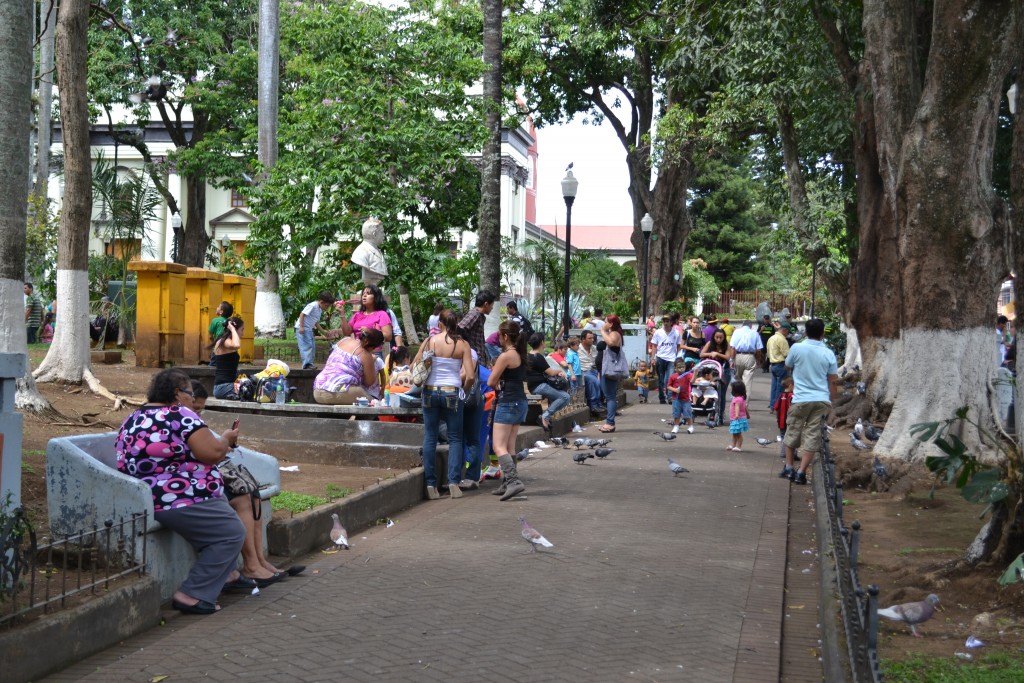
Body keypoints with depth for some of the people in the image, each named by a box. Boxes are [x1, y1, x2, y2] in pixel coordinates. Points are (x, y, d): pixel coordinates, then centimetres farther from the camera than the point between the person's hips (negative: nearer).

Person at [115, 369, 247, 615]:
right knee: (232, 533, -3)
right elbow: (212, 453, -20)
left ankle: (226, 573, 29)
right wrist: (226, 438, 2)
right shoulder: (180, 414, -14)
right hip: (182, 502, -10)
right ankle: (192, 594, -6)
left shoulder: (130, 422, 13)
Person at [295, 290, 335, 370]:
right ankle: (307, 365, -22)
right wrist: (301, 327, -25)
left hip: (309, 329, 10)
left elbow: (316, 323, 21)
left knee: (312, 347, 10)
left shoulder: (320, 310, 15)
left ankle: (309, 364, 14)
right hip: (302, 329, -10)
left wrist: (324, 333, 21)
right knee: (307, 346, -17)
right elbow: (302, 314, -19)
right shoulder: (312, 306, -15)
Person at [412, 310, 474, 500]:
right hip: (452, 393, -1)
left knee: (430, 438, 8)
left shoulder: (429, 341, -2)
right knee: (455, 438, 9)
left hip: (430, 392, 1)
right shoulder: (462, 345, -4)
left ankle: (431, 485, 7)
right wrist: (463, 391, 9)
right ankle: (454, 482, 0)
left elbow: (414, 367, 2)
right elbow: (470, 376, -9)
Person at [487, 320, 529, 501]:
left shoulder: (506, 356, -15)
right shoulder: (520, 354, 12)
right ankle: (507, 484, 13)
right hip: (520, 402, 9)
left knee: (499, 447, -11)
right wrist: (501, 383, -1)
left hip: (508, 403, -9)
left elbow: (491, 382, -10)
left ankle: (514, 481, -24)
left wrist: (497, 385, 9)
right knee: (509, 447, 12)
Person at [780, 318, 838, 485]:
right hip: (822, 400, 1)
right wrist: (831, 402, 11)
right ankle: (801, 472, 2)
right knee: (812, 437, 4)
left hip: (801, 399, -1)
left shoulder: (797, 348, -7)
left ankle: (789, 467, 22)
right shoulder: (828, 354, -1)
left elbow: (788, 367, 12)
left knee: (792, 433, 15)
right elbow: (832, 381, 2)